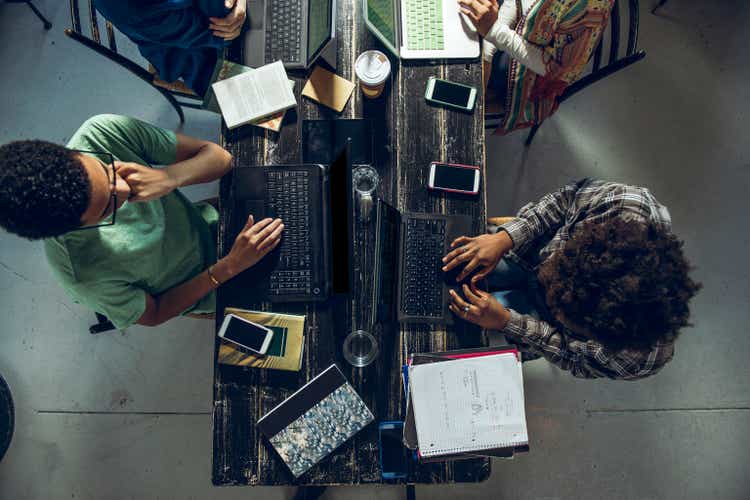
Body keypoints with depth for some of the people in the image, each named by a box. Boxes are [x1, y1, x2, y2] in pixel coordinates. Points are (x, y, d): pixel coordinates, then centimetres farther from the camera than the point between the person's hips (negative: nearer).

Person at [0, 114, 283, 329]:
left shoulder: (104, 132, -31)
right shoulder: (82, 274, -38)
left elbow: (219, 157, -22)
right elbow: (153, 314, -18)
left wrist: (169, 177, -44)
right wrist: (231, 265, -30)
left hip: (203, 223, 4)